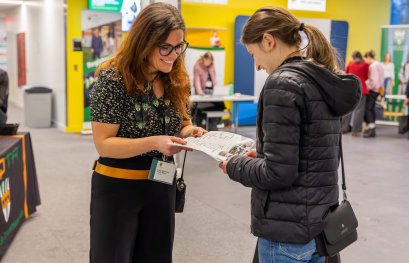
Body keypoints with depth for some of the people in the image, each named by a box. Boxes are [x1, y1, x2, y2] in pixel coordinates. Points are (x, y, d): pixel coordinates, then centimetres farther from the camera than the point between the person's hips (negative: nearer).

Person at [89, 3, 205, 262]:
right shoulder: (113, 79, -17)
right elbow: (103, 143, -18)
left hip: (162, 185, 6)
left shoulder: (177, 81, 1)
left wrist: (189, 132, -10)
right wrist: (154, 143, -31)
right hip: (117, 187, -5)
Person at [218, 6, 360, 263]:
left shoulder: (283, 83, -18)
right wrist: (262, 154, 12)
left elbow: (278, 173, -22)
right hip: (321, 220, 8)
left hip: (288, 227, -8)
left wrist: (234, 165, -5)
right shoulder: (326, 80, 9)